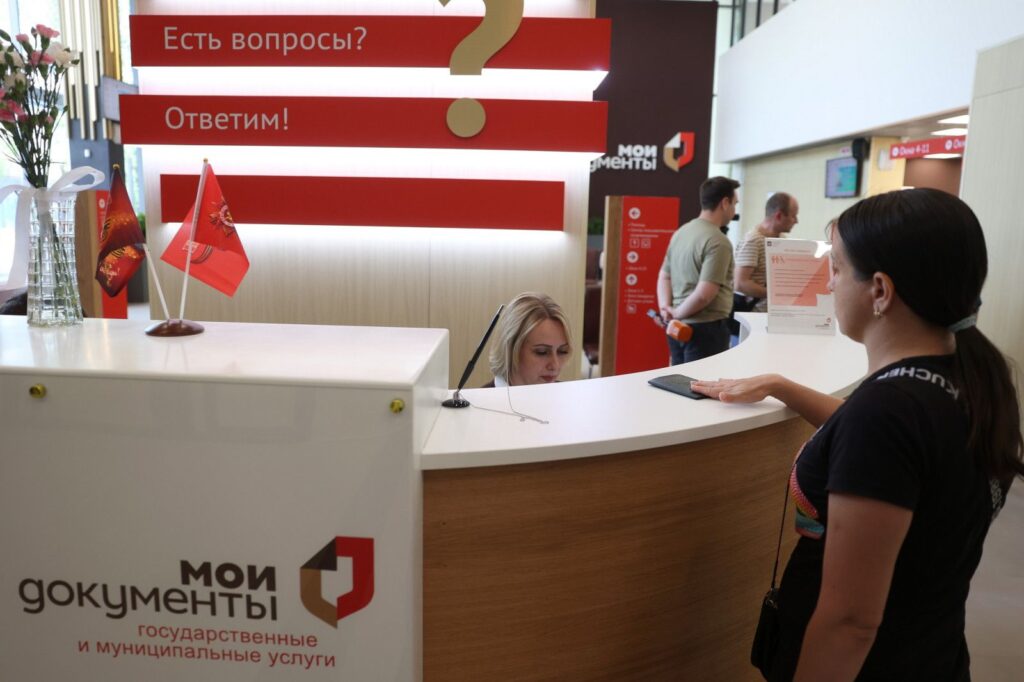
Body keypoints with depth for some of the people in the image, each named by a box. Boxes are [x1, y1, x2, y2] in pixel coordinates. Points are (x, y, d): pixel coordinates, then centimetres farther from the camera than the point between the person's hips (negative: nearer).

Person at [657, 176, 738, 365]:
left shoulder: (681, 232, 11)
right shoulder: (718, 241, -16)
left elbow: (664, 276, 14)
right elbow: (704, 294, -22)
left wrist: (665, 308, 1)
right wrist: (677, 313, -9)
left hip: (678, 327, 9)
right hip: (706, 328, -8)